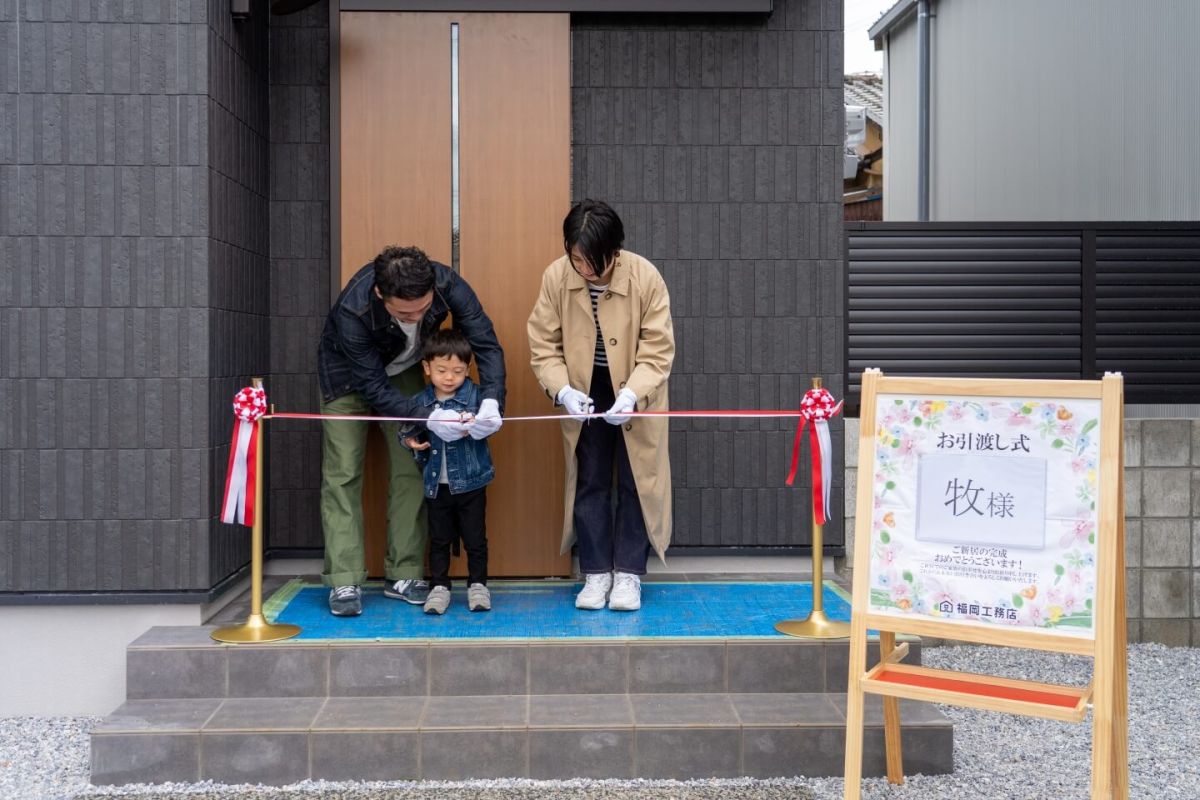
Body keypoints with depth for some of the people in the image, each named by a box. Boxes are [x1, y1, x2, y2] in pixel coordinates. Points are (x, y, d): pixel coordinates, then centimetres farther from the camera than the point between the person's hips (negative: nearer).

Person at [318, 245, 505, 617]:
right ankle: (344, 583, -5)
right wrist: (430, 417, -44)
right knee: (343, 473, -9)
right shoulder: (352, 311, -41)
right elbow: (373, 389, -33)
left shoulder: (447, 284, -34)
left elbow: (487, 344, -27)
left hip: (402, 370, 3)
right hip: (349, 375, -3)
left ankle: (404, 575, 5)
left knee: (411, 470, -2)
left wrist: (491, 401, -43)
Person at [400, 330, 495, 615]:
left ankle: (478, 586, 22)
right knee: (438, 540, 12)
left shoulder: (475, 396, -7)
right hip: (436, 485, 2)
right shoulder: (420, 402, 2)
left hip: (471, 483, -2)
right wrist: (410, 442, -9)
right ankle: (439, 587, 22)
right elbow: (410, 433, 13)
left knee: (475, 539, 8)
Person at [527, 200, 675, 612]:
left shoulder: (645, 277, -24)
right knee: (588, 483, 8)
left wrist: (632, 394, -34)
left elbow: (658, 351, -20)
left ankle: (628, 573, 15)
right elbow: (543, 344, -11)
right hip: (584, 396, 2)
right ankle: (596, 573, 18)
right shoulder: (555, 277, -18)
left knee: (636, 482, 3)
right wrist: (563, 390, -27)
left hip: (636, 397, -2)